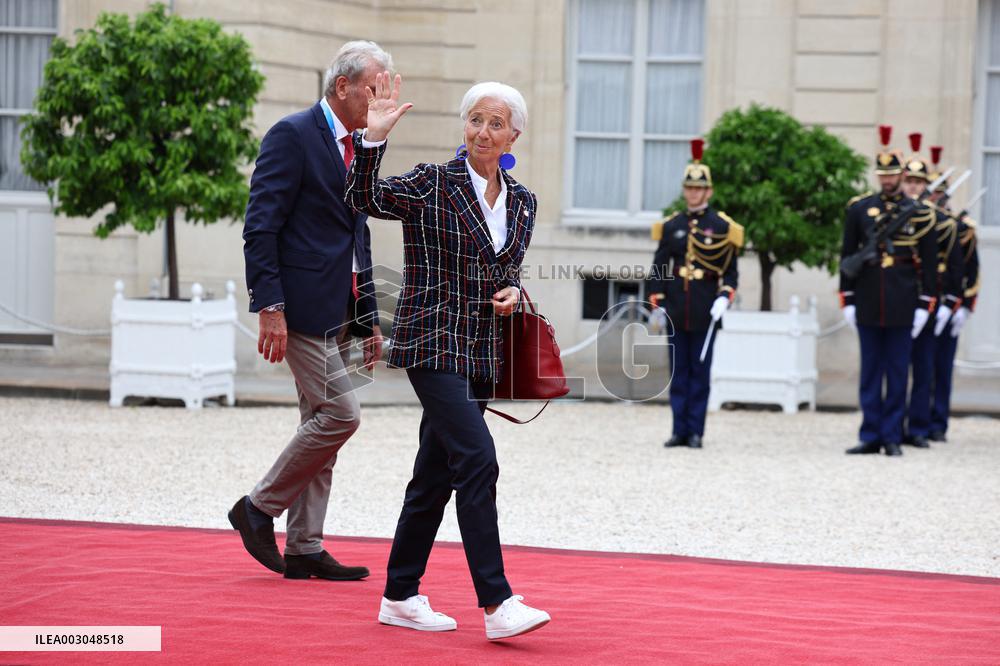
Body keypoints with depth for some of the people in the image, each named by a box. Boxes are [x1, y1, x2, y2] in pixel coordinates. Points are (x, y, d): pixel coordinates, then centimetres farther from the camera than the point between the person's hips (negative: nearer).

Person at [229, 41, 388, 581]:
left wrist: (369, 319, 19)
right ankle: (259, 507, 2)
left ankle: (304, 548, 13)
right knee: (340, 414, -13)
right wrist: (269, 306, -21)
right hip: (303, 307, -9)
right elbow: (261, 227, -14)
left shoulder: (359, 148, 17)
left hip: (341, 312, 9)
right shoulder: (292, 136, -9)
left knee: (322, 424, 9)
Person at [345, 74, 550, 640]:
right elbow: (367, 198, -18)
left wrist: (512, 292, 0)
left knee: (436, 475, 12)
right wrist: (375, 137, -29)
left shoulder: (522, 201, 12)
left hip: (483, 355, 6)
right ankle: (497, 603, -19)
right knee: (477, 459, -18)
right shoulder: (433, 185, -5)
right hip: (434, 344, -6)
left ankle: (400, 597, 21)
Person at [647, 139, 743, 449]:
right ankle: (679, 430, 9)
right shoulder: (671, 225, 8)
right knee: (679, 371, 5)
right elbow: (659, 267, 9)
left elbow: (730, 269, 2)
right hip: (677, 308, 3)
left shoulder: (722, 226, 1)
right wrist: (656, 302, 1)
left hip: (705, 310, -3)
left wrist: (724, 297, -13)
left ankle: (696, 432, 5)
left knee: (700, 371, 1)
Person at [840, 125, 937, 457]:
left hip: (902, 307, -1)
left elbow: (929, 263, 3)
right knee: (870, 373, 6)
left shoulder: (919, 214, 2)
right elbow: (847, 256, 7)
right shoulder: (859, 209, 5)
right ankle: (870, 436, 10)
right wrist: (847, 300, 2)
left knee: (897, 373, 3)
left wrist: (924, 305, -2)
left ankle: (892, 437, 7)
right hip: (868, 305, 1)